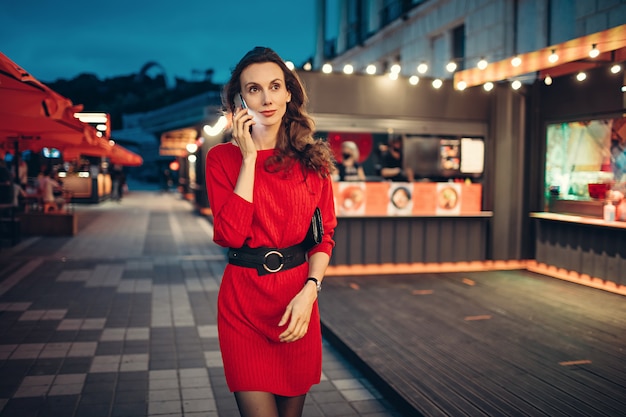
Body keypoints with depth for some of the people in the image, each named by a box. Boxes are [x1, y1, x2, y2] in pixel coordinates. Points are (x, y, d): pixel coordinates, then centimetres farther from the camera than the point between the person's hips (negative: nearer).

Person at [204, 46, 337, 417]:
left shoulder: (312, 159, 3)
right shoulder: (222, 157, -2)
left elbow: (325, 235, 4)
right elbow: (232, 233, -16)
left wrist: (310, 290, -12)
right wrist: (249, 157, -14)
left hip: (298, 298, 2)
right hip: (243, 300, -2)